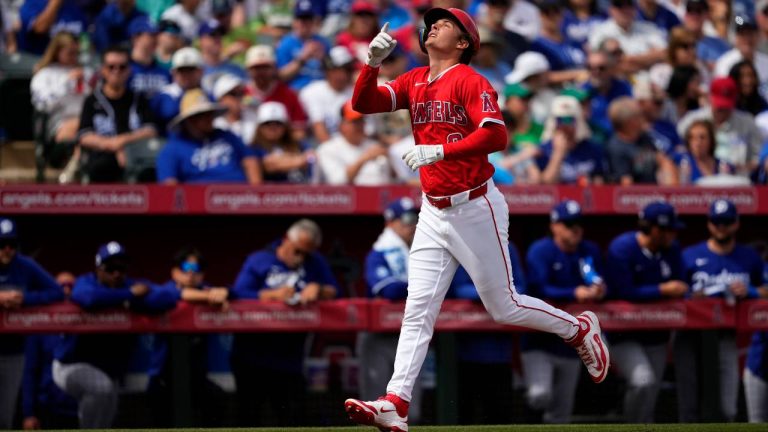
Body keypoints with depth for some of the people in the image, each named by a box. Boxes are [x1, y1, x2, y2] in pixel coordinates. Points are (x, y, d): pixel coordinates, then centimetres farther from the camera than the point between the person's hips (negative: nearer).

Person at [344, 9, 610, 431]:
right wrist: (372, 62, -15)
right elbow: (363, 103, 1)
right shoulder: (414, 82, 10)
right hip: (433, 214, 6)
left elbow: (496, 134, -25)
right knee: (417, 310, -3)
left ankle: (579, 329, 27)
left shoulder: (470, 81, -11)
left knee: (504, 307, 4)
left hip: (475, 209, -6)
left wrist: (439, 151, -33)